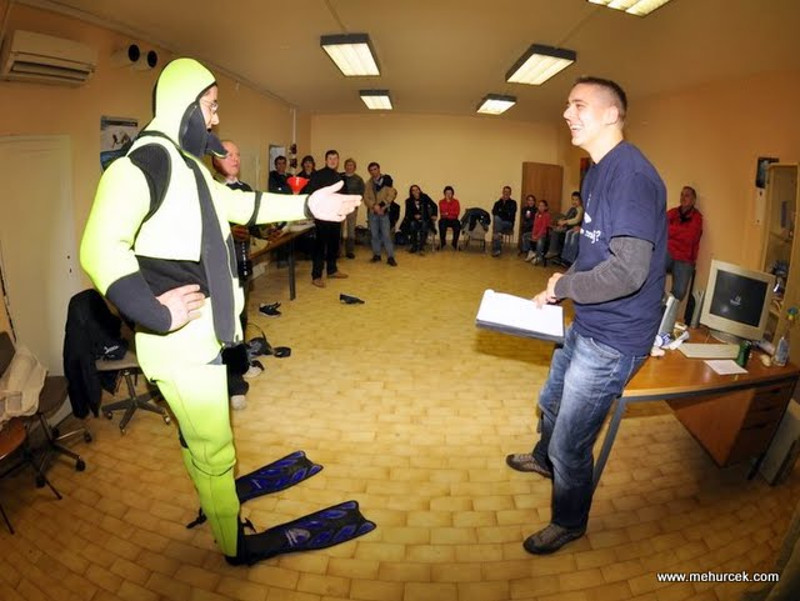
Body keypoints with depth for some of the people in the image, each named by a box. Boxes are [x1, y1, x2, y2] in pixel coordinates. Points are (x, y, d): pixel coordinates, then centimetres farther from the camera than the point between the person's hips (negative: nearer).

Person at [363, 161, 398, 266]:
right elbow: (366, 198, 3)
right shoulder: (369, 184, 10)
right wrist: (374, 206, -14)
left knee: (386, 235, -8)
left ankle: (390, 257, -6)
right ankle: (376, 255, 16)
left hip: (384, 211, -3)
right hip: (372, 212, 4)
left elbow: (391, 195, -8)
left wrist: (381, 206, -15)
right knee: (374, 235, 6)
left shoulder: (386, 180, 0)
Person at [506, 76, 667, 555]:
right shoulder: (599, 172, 8)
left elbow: (628, 270, -31)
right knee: (552, 402, 30)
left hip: (613, 339, -10)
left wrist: (562, 286, -16)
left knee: (571, 445, 6)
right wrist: (558, 290, 3)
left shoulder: (631, 173, -24)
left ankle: (569, 523, 34)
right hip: (587, 325, 10)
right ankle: (544, 459, 60)